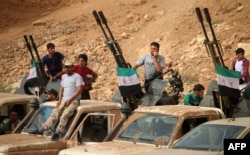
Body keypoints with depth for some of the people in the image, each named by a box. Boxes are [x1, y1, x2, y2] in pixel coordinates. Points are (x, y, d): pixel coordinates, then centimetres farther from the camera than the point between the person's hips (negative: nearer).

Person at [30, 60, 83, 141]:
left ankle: (58, 133, -31)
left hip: (74, 100, -7)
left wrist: (70, 100, -19)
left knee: (64, 116, -25)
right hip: (64, 100, 7)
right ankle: (42, 130, -10)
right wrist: (60, 100, 5)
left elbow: (79, 89, -15)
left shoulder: (77, 77, -7)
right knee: (54, 113, -6)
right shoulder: (64, 77, 17)